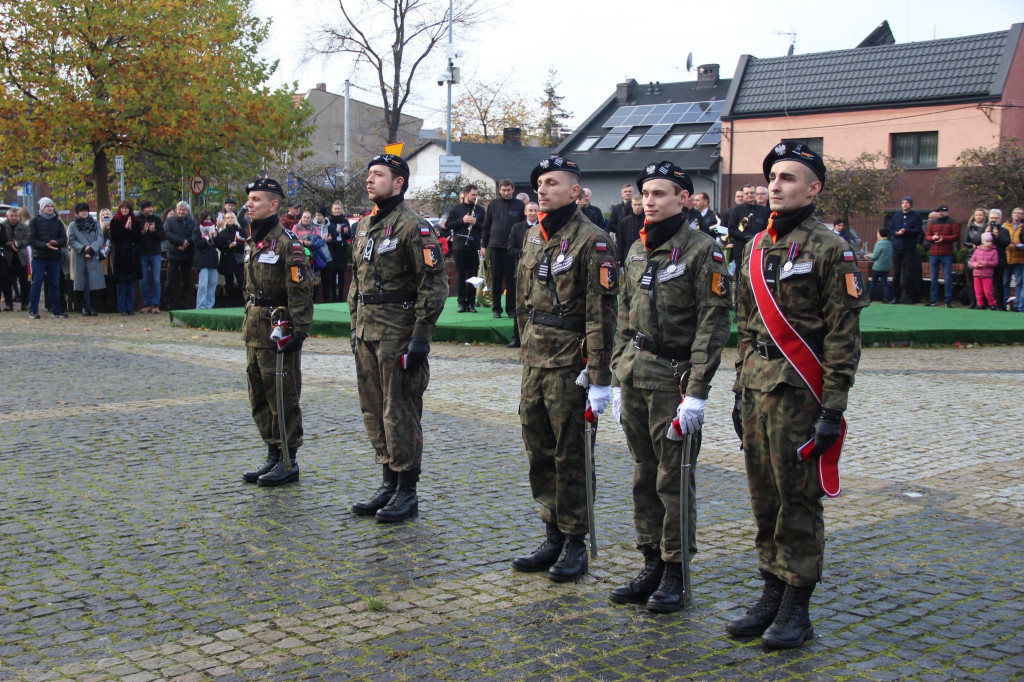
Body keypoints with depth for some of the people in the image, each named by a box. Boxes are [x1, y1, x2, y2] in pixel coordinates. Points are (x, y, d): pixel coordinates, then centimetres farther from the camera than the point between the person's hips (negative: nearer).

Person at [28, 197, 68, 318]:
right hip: (39, 257, -3)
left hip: (54, 258, 3)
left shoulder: (57, 222, 12)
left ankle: (56, 310, 12)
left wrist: (56, 242, -15)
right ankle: (33, 311, 1)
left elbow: (64, 239, 7)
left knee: (54, 284, 6)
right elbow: (31, 240, -5)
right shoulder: (35, 221, 3)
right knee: (36, 284, -3)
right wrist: (45, 245, -20)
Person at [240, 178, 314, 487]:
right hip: (255, 331, 9)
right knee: (259, 398, 13)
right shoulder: (252, 243, 14)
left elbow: (300, 291, -16)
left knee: (282, 399, -2)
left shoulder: (286, 242, -13)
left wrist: (298, 331, -20)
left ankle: (289, 462, 6)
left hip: (278, 332, -9)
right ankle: (273, 456, 23)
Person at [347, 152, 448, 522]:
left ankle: (407, 491, 8)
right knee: (374, 411, 13)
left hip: (398, 334, -8)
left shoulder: (413, 227, -12)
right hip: (367, 334, 8)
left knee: (400, 413, -2)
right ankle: (389, 483, 25)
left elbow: (434, 286, -15)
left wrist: (421, 338, -18)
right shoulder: (364, 226, 14)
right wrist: (355, 326, 18)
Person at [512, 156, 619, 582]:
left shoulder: (591, 240, -12)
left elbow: (601, 313, -15)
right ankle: (554, 535, 24)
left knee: (570, 455, 1)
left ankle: (575, 545, 12)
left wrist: (600, 378, -18)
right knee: (539, 451, 12)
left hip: (569, 361, -7)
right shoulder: (533, 237, 12)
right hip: (535, 359, 8)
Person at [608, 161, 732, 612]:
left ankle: (675, 574, 11)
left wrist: (696, 393, -17)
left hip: (674, 377, -7)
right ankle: (652, 566, 22)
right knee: (644, 477, 11)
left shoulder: (702, 250, -9)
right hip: (636, 374, 7)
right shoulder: (637, 251, 13)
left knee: (673, 480, 0)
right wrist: (618, 380, 14)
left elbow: (713, 325, -13)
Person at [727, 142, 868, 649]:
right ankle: (772, 593, 24)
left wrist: (833, 409, -14)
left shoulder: (829, 250, -8)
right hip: (758, 390, 7)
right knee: (764, 497, 12)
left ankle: (797, 607, 12)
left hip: (799, 392, -6)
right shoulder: (755, 248, 13)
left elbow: (843, 336, -11)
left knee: (799, 500, 1)